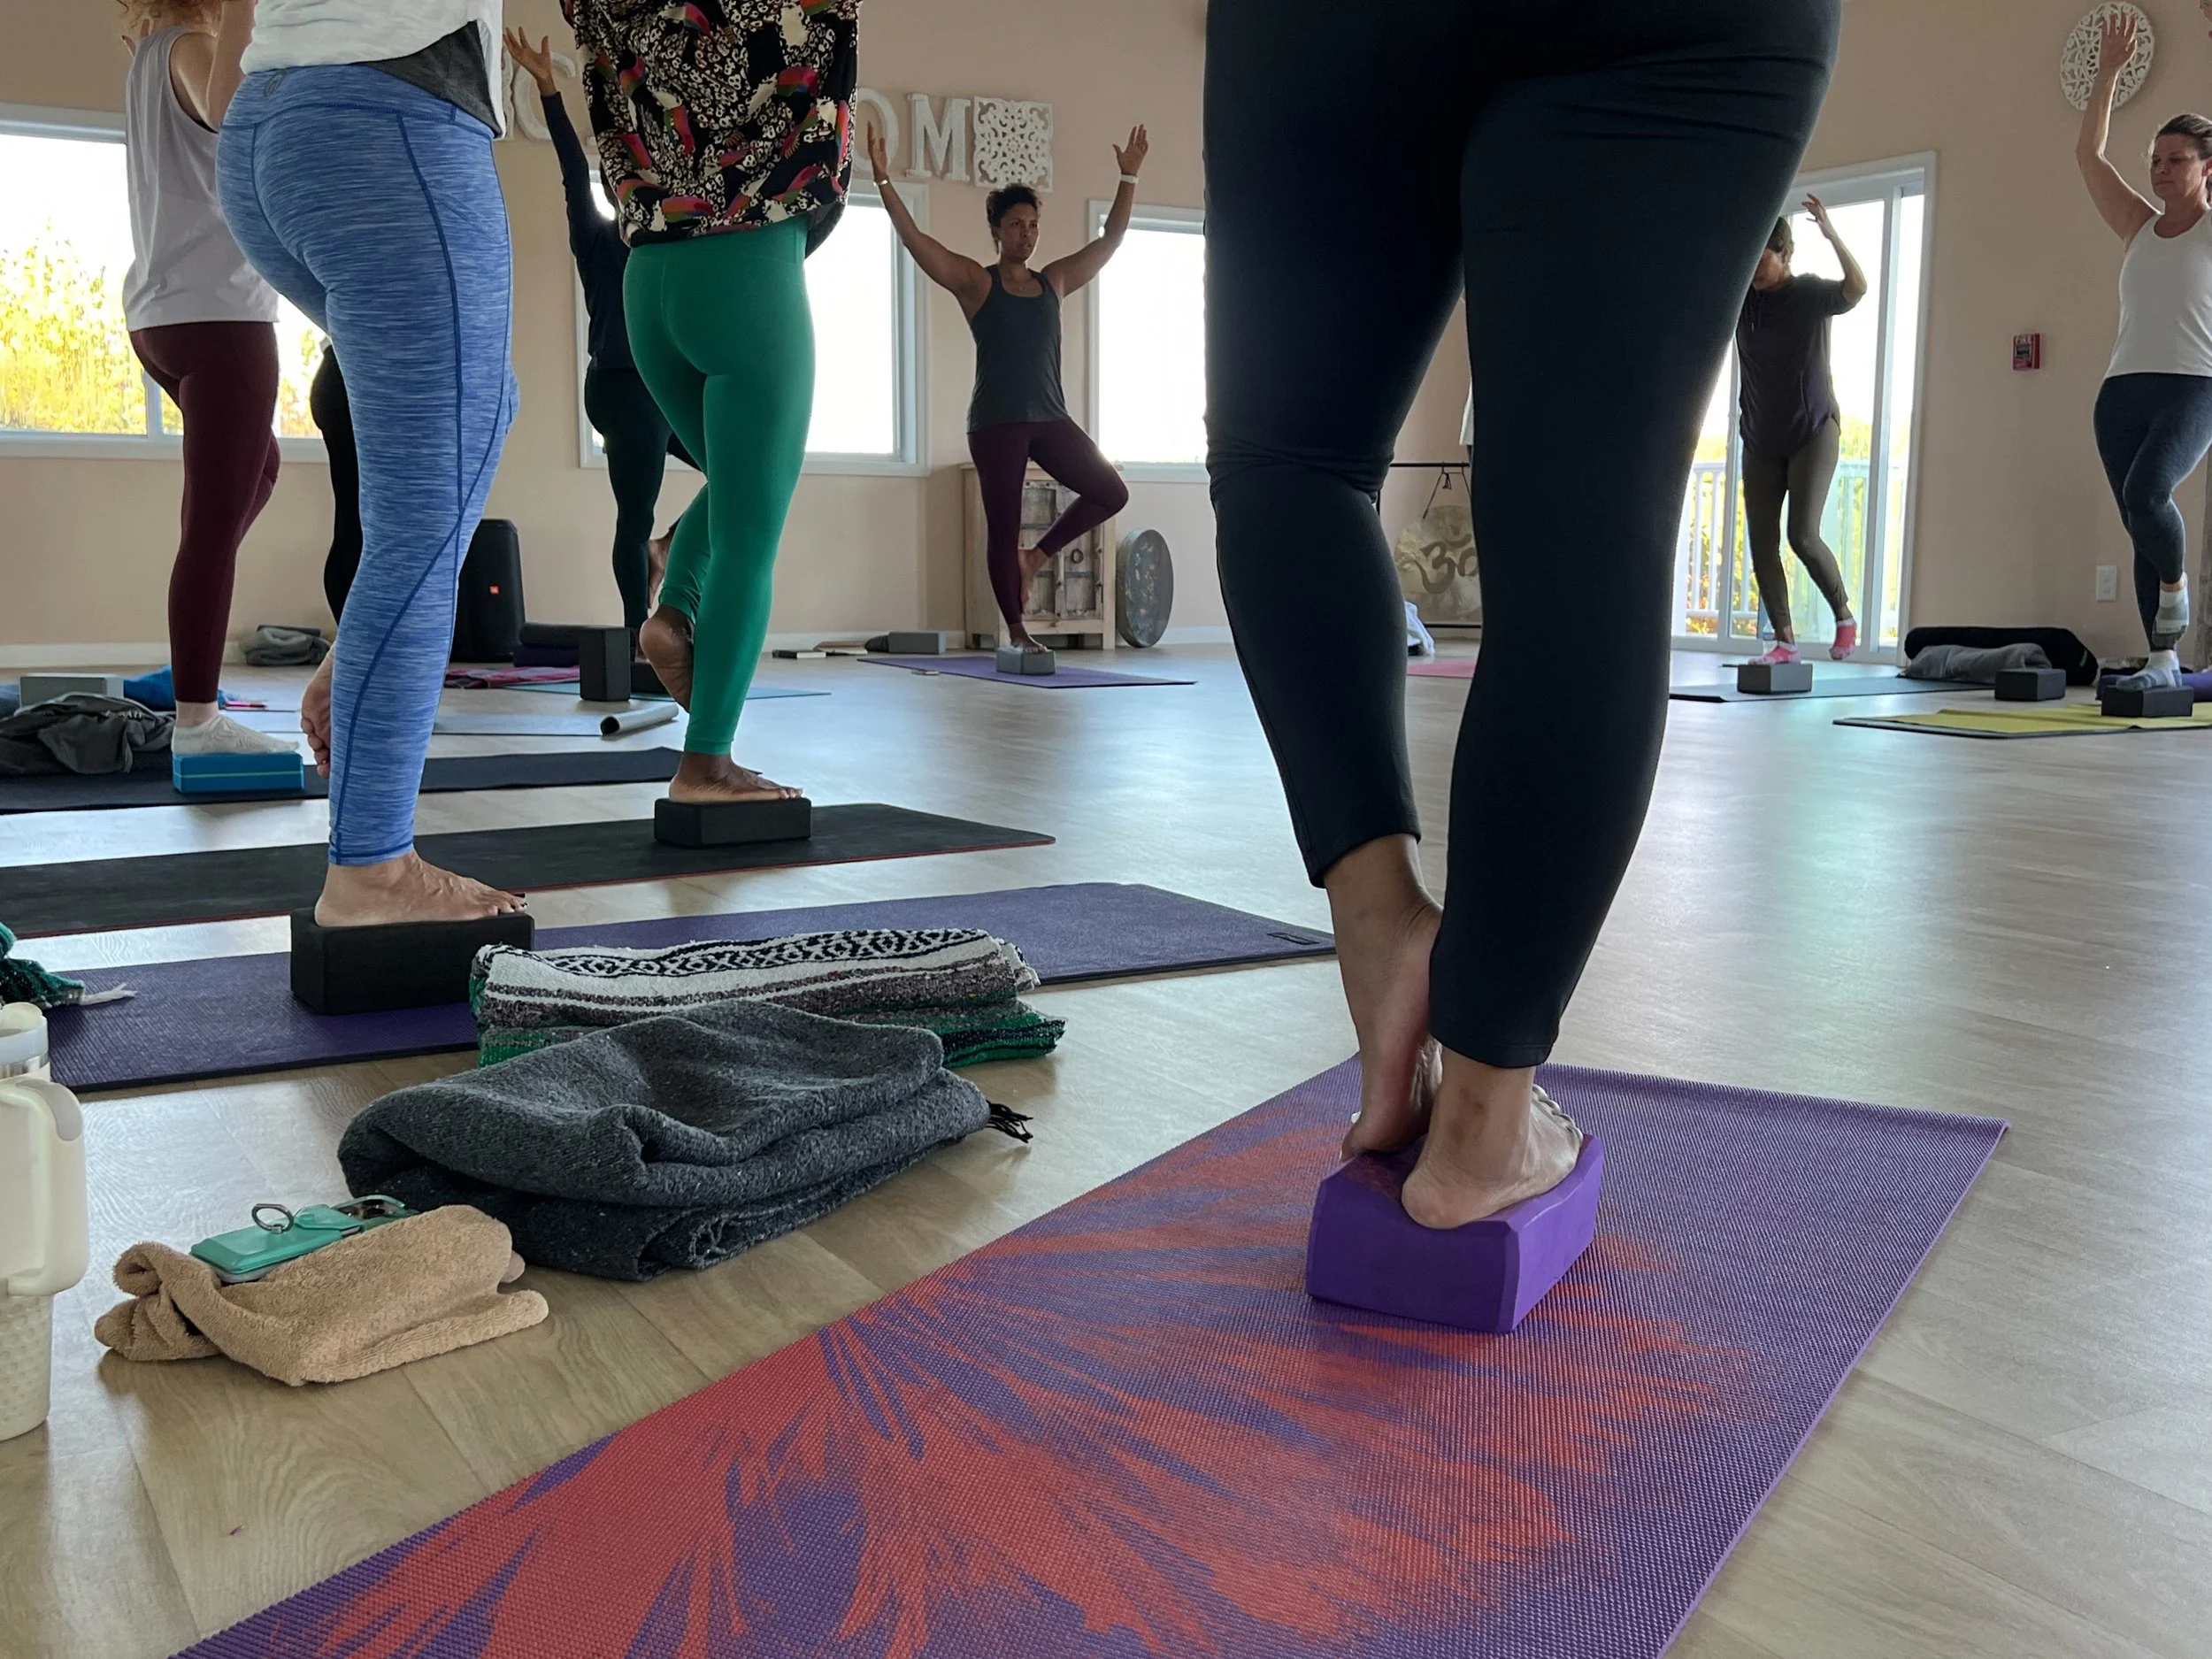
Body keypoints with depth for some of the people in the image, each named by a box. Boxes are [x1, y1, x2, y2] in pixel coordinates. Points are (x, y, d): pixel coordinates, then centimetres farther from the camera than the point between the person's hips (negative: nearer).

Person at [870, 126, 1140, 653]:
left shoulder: (1054, 282, 12)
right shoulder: (975, 283, -1)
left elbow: (1110, 239, 16)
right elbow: (914, 239, -9)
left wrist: (1129, 177, 13)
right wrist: (884, 181, -18)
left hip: (1050, 418, 5)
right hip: (995, 423, -5)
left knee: (1111, 493, -3)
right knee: (1003, 528, -3)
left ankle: (1038, 555, 14)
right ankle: (1017, 632, 5)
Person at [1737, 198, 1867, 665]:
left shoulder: (1810, 293, -9)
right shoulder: (1740, 298, 3)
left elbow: (1857, 288, -28)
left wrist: (1831, 235, -41)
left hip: (1813, 432, -5)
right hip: (1760, 438, 5)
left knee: (1803, 535, -15)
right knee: (1761, 540, 0)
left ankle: (1845, 616, 8)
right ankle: (1785, 640, 7)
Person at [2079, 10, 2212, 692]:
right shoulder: (2139, 228, 15)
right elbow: (2088, 153, 12)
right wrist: (2108, 72, 9)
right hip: (2122, 389, 5)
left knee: (2146, 491, -29)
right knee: (2139, 522, 2)